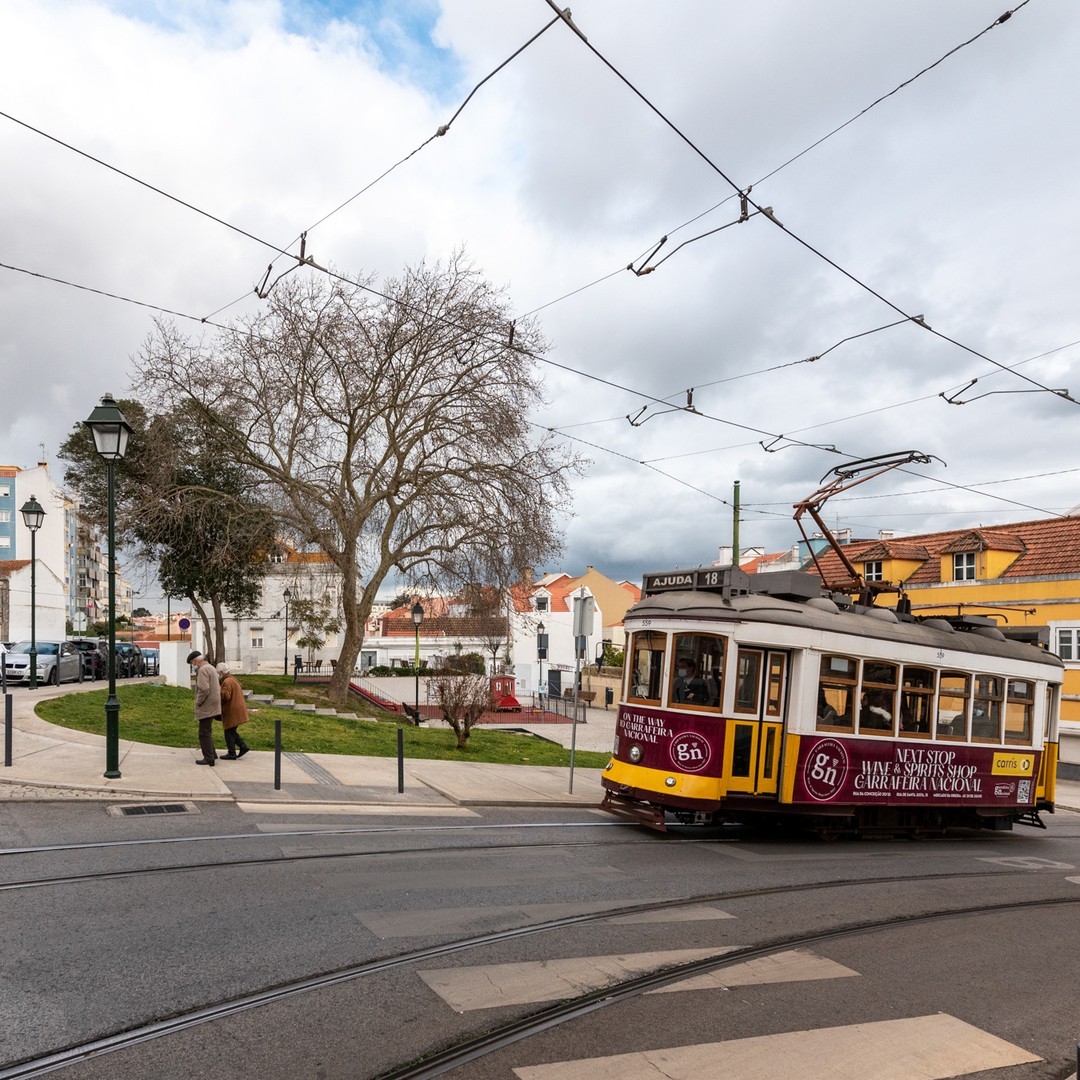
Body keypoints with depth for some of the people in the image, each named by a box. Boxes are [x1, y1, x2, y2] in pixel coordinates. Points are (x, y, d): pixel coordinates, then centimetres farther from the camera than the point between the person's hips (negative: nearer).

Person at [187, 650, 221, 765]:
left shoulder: (203, 670, -16)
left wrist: (198, 702, -13)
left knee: (204, 733, -4)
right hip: (212, 705, 10)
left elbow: (204, 689, -24)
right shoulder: (211, 667, 15)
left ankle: (209, 758, -2)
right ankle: (212, 753, 25)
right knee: (207, 731, 19)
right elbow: (217, 687, 19)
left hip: (206, 707, -10)